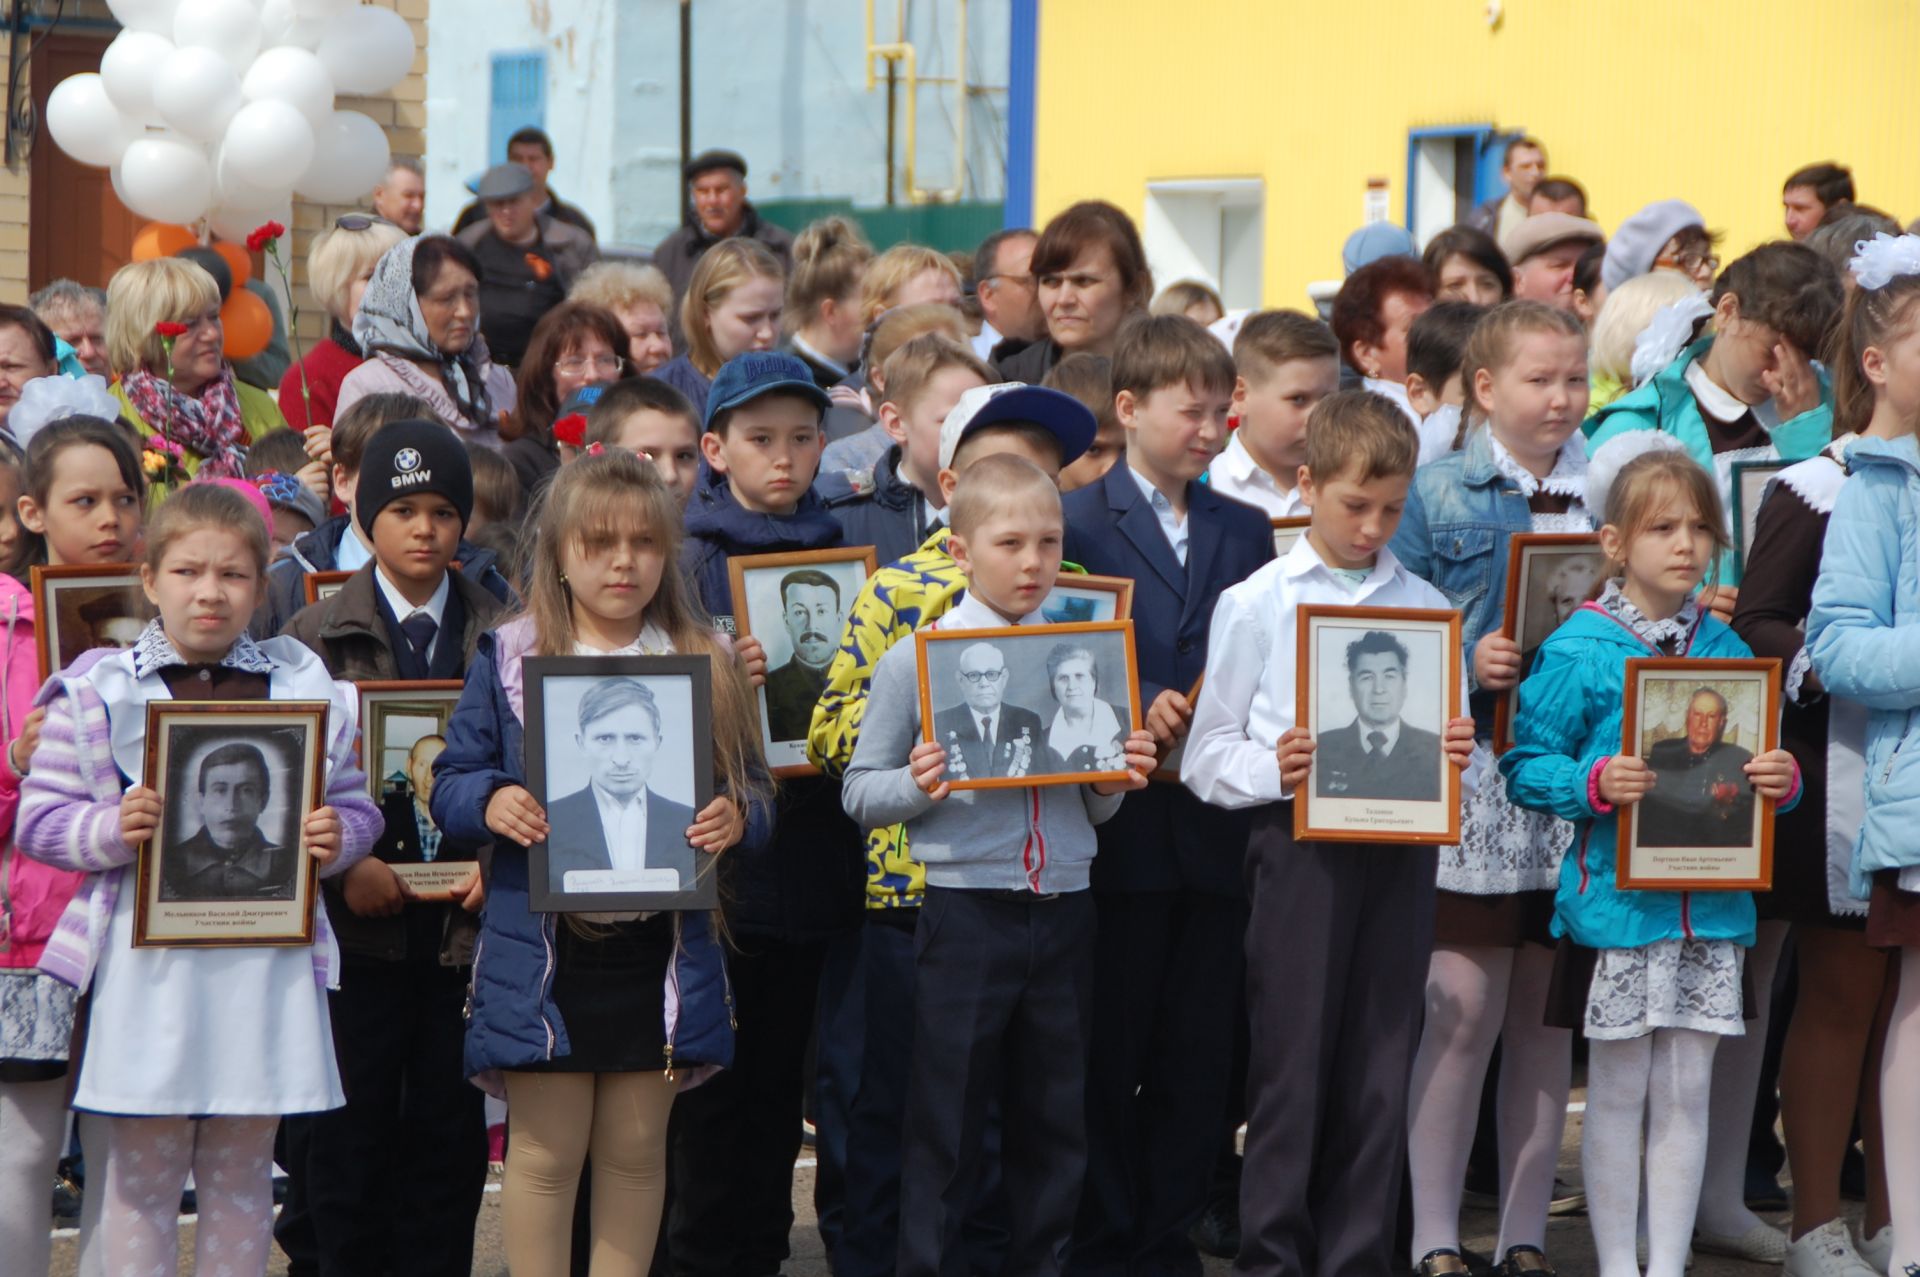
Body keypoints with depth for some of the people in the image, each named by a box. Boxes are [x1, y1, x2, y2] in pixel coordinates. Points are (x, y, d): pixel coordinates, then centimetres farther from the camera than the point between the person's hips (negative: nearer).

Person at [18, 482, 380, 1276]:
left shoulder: (306, 689, 7)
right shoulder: (99, 691, 1)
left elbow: (355, 805, 13)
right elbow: (39, 820, 1)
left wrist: (339, 838, -9)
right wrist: (111, 832, -17)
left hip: (264, 962, 2)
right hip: (146, 963, -2)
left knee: (242, 1173, 11)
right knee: (140, 1175, 2)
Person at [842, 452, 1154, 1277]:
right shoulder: (916, 659, -1)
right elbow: (860, 794, 0)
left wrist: (1116, 782, -4)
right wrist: (918, 785, -19)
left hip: (1064, 908, 4)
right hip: (966, 907, -4)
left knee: (1056, 1116, 9)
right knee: (947, 1117, 0)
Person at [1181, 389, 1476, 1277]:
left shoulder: (1427, 608, 11)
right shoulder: (1256, 605, 3)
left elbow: (1449, 741, 14)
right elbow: (1208, 755, 1)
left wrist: (1458, 756, -9)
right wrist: (1272, 769, -17)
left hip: (1401, 847, 3)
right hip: (1300, 846, -3)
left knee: (1381, 1066, 5)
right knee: (1291, 1060, -3)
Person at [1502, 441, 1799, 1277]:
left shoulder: (1726, 651, 8)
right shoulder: (1579, 652, -6)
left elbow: (1757, 765, 14)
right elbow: (1525, 768, -5)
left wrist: (1781, 780, -7)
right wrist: (1595, 784, -22)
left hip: (1709, 903, 4)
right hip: (1616, 904, -4)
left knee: (1687, 1091, 7)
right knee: (1619, 1093, 4)